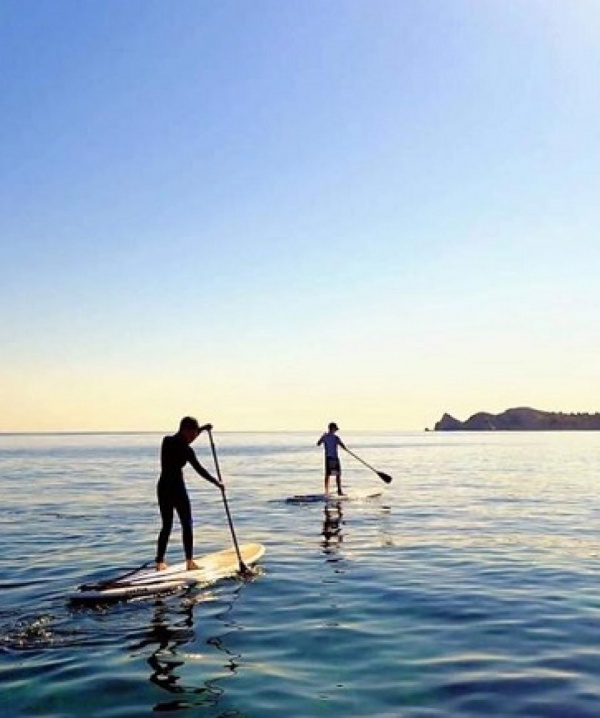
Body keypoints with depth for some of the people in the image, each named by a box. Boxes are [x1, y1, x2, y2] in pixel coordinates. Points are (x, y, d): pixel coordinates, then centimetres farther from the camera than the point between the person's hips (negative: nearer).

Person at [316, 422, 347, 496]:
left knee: (327, 475, 11)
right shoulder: (335, 437, -13)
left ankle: (326, 491, 14)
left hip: (327, 458, 5)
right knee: (338, 475, 1)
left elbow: (318, 444, 18)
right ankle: (339, 491, -1)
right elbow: (343, 446, -15)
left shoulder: (324, 437, 2)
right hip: (334, 457, -5)